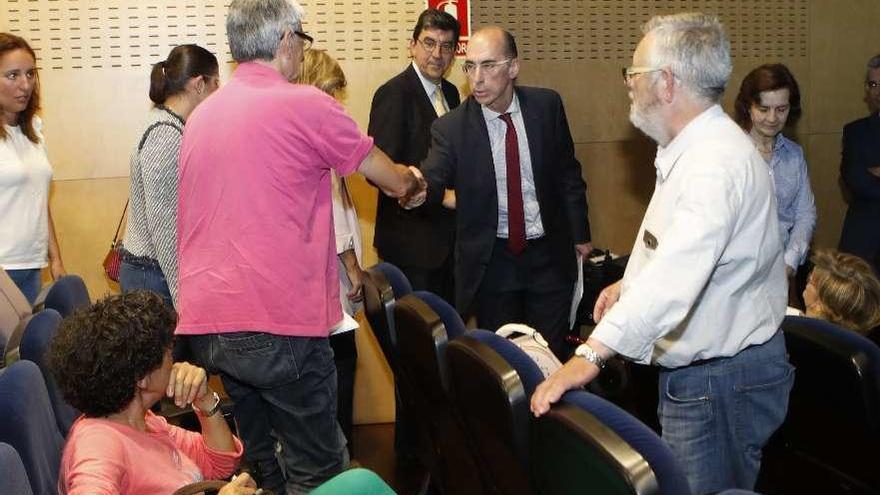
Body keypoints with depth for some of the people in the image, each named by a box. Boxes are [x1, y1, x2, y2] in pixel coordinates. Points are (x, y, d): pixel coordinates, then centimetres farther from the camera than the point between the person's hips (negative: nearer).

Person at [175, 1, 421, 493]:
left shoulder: (201, 115, 13)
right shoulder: (305, 105, -5)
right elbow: (393, 180, 5)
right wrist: (411, 181, 28)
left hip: (204, 323, 7)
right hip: (278, 325, -7)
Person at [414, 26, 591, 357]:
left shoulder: (546, 106, -2)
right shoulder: (451, 127, -8)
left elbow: (567, 172, 7)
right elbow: (434, 179, -21)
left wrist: (579, 234, 11)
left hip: (549, 255, 1)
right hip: (490, 262, -1)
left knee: (552, 355, 8)